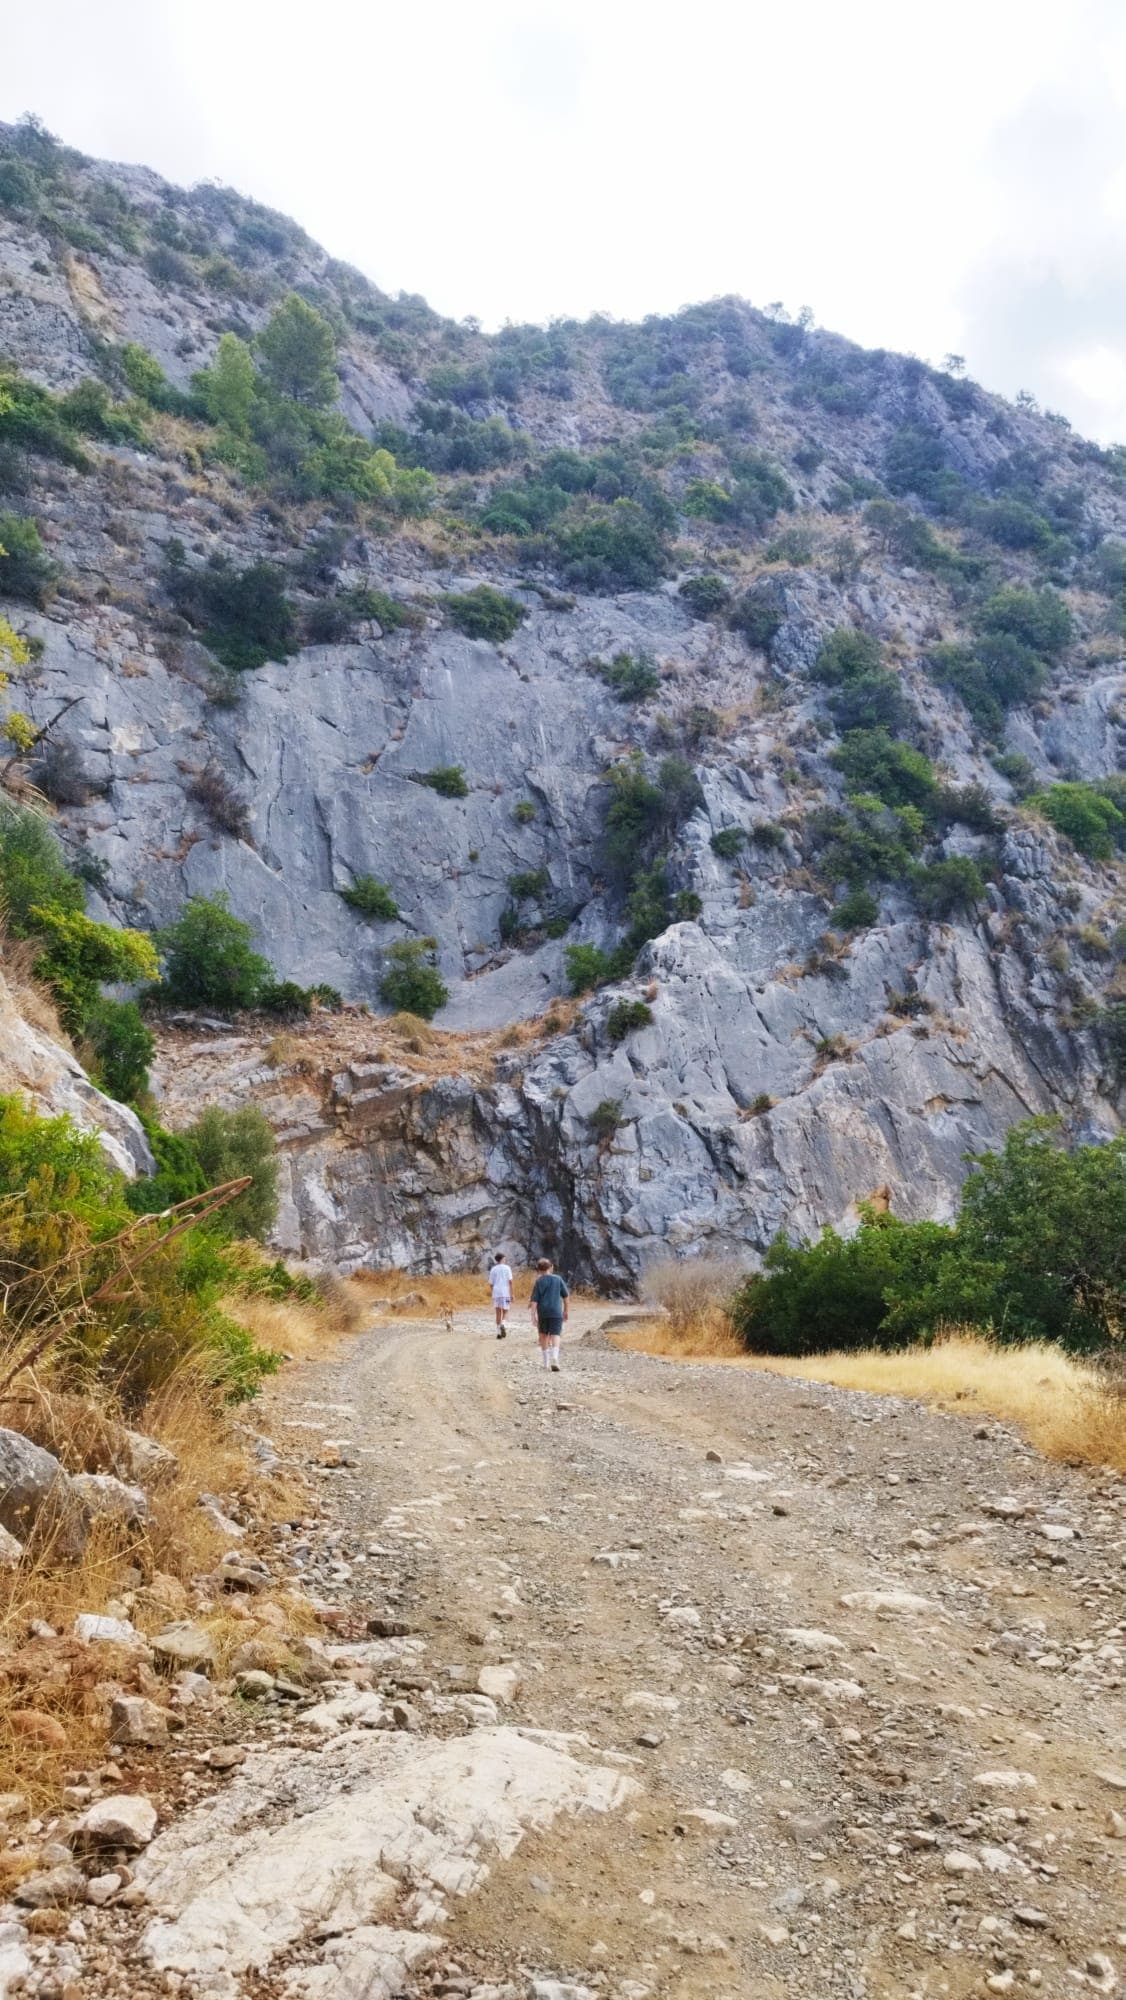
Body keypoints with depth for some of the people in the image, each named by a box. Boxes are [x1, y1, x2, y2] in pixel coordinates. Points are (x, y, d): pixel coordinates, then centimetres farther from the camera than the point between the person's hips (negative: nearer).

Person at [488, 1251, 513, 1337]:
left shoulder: (493, 1269, 6)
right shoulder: (507, 1268, 1)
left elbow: (491, 1284, 8)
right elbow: (510, 1281, -6)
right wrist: (511, 1294, -4)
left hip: (496, 1293, 2)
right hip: (505, 1293, -2)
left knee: (498, 1313, 8)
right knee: (505, 1312, 7)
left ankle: (499, 1332, 6)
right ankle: (503, 1325, -21)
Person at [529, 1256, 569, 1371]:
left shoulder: (539, 1281, 0)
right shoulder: (558, 1279, 4)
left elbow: (534, 1300, -6)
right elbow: (566, 1295, 10)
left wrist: (533, 1315, -7)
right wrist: (565, 1310, 23)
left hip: (542, 1312, 1)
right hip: (556, 1312, 0)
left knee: (543, 1335, 17)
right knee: (555, 1335, -5)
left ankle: (546, 1362, 20)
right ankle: (554, 1359, -28)